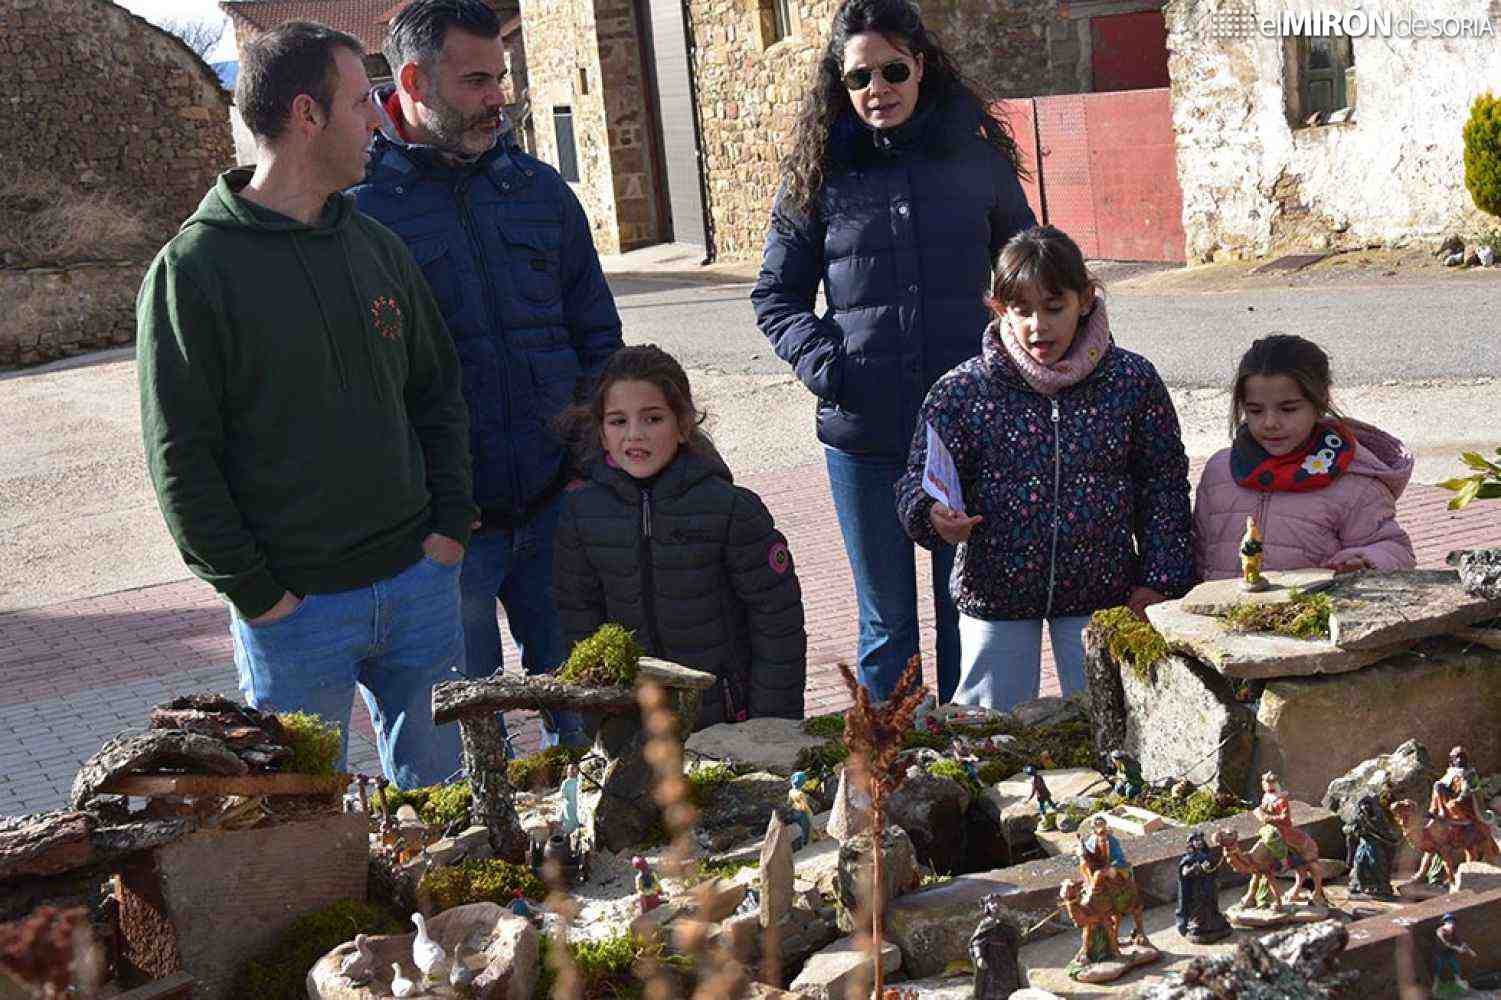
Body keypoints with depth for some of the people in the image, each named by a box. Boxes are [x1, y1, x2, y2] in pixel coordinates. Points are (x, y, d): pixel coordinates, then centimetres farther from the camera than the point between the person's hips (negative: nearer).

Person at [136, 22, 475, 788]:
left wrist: (451, 522, 4)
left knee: (441, 796, 14)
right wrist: (254, 591, -13)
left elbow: (437, 393, 16)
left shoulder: (377, 247, 9)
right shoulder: (192, 270, -10)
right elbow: (180, 458, -10)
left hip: (417, 580, 5)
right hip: (295, 609, -5)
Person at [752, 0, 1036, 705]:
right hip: (863, 435, 0)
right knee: (887, 625, 9)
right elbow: (775, 295, 10)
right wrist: (819, 357, -9)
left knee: (969, 616, 8)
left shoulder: (977, 157, 4)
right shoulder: (819, 171, 3)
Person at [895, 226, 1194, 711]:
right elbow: (920, 481, -5)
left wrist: (1158, 581, -2)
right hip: (995, 593, 0)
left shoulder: (1133, 381, -3)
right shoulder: (962, 391, -6)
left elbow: (1165, 485, 2)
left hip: (1102, 594, 1)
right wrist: (935, 515, -28)